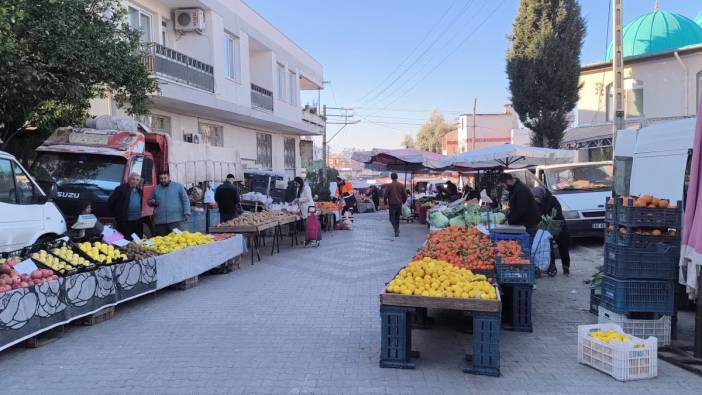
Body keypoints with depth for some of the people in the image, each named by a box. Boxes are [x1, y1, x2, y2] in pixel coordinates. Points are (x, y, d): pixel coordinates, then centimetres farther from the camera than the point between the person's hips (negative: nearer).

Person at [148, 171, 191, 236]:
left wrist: (186, 214, -8)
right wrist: (152, 202, -1)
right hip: (160, 222, 3)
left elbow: (185, 200, 2)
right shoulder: (156, 189, 15)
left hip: (176, 221, -3)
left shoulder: (178, 186, 5)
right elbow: (149, 201, 24)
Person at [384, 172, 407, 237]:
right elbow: (405, 195, 4)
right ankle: (397, 232, 15)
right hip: (399, 204, 4)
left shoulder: (389, 185, -8)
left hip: (392, 204, -4)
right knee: (397, 218, 14)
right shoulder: (401, 185, 3)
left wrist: (386, 202, 5)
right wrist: (403, 201, 19)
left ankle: (396, 229, -20)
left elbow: (386, 195, -9)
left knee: (392, 218, 3)